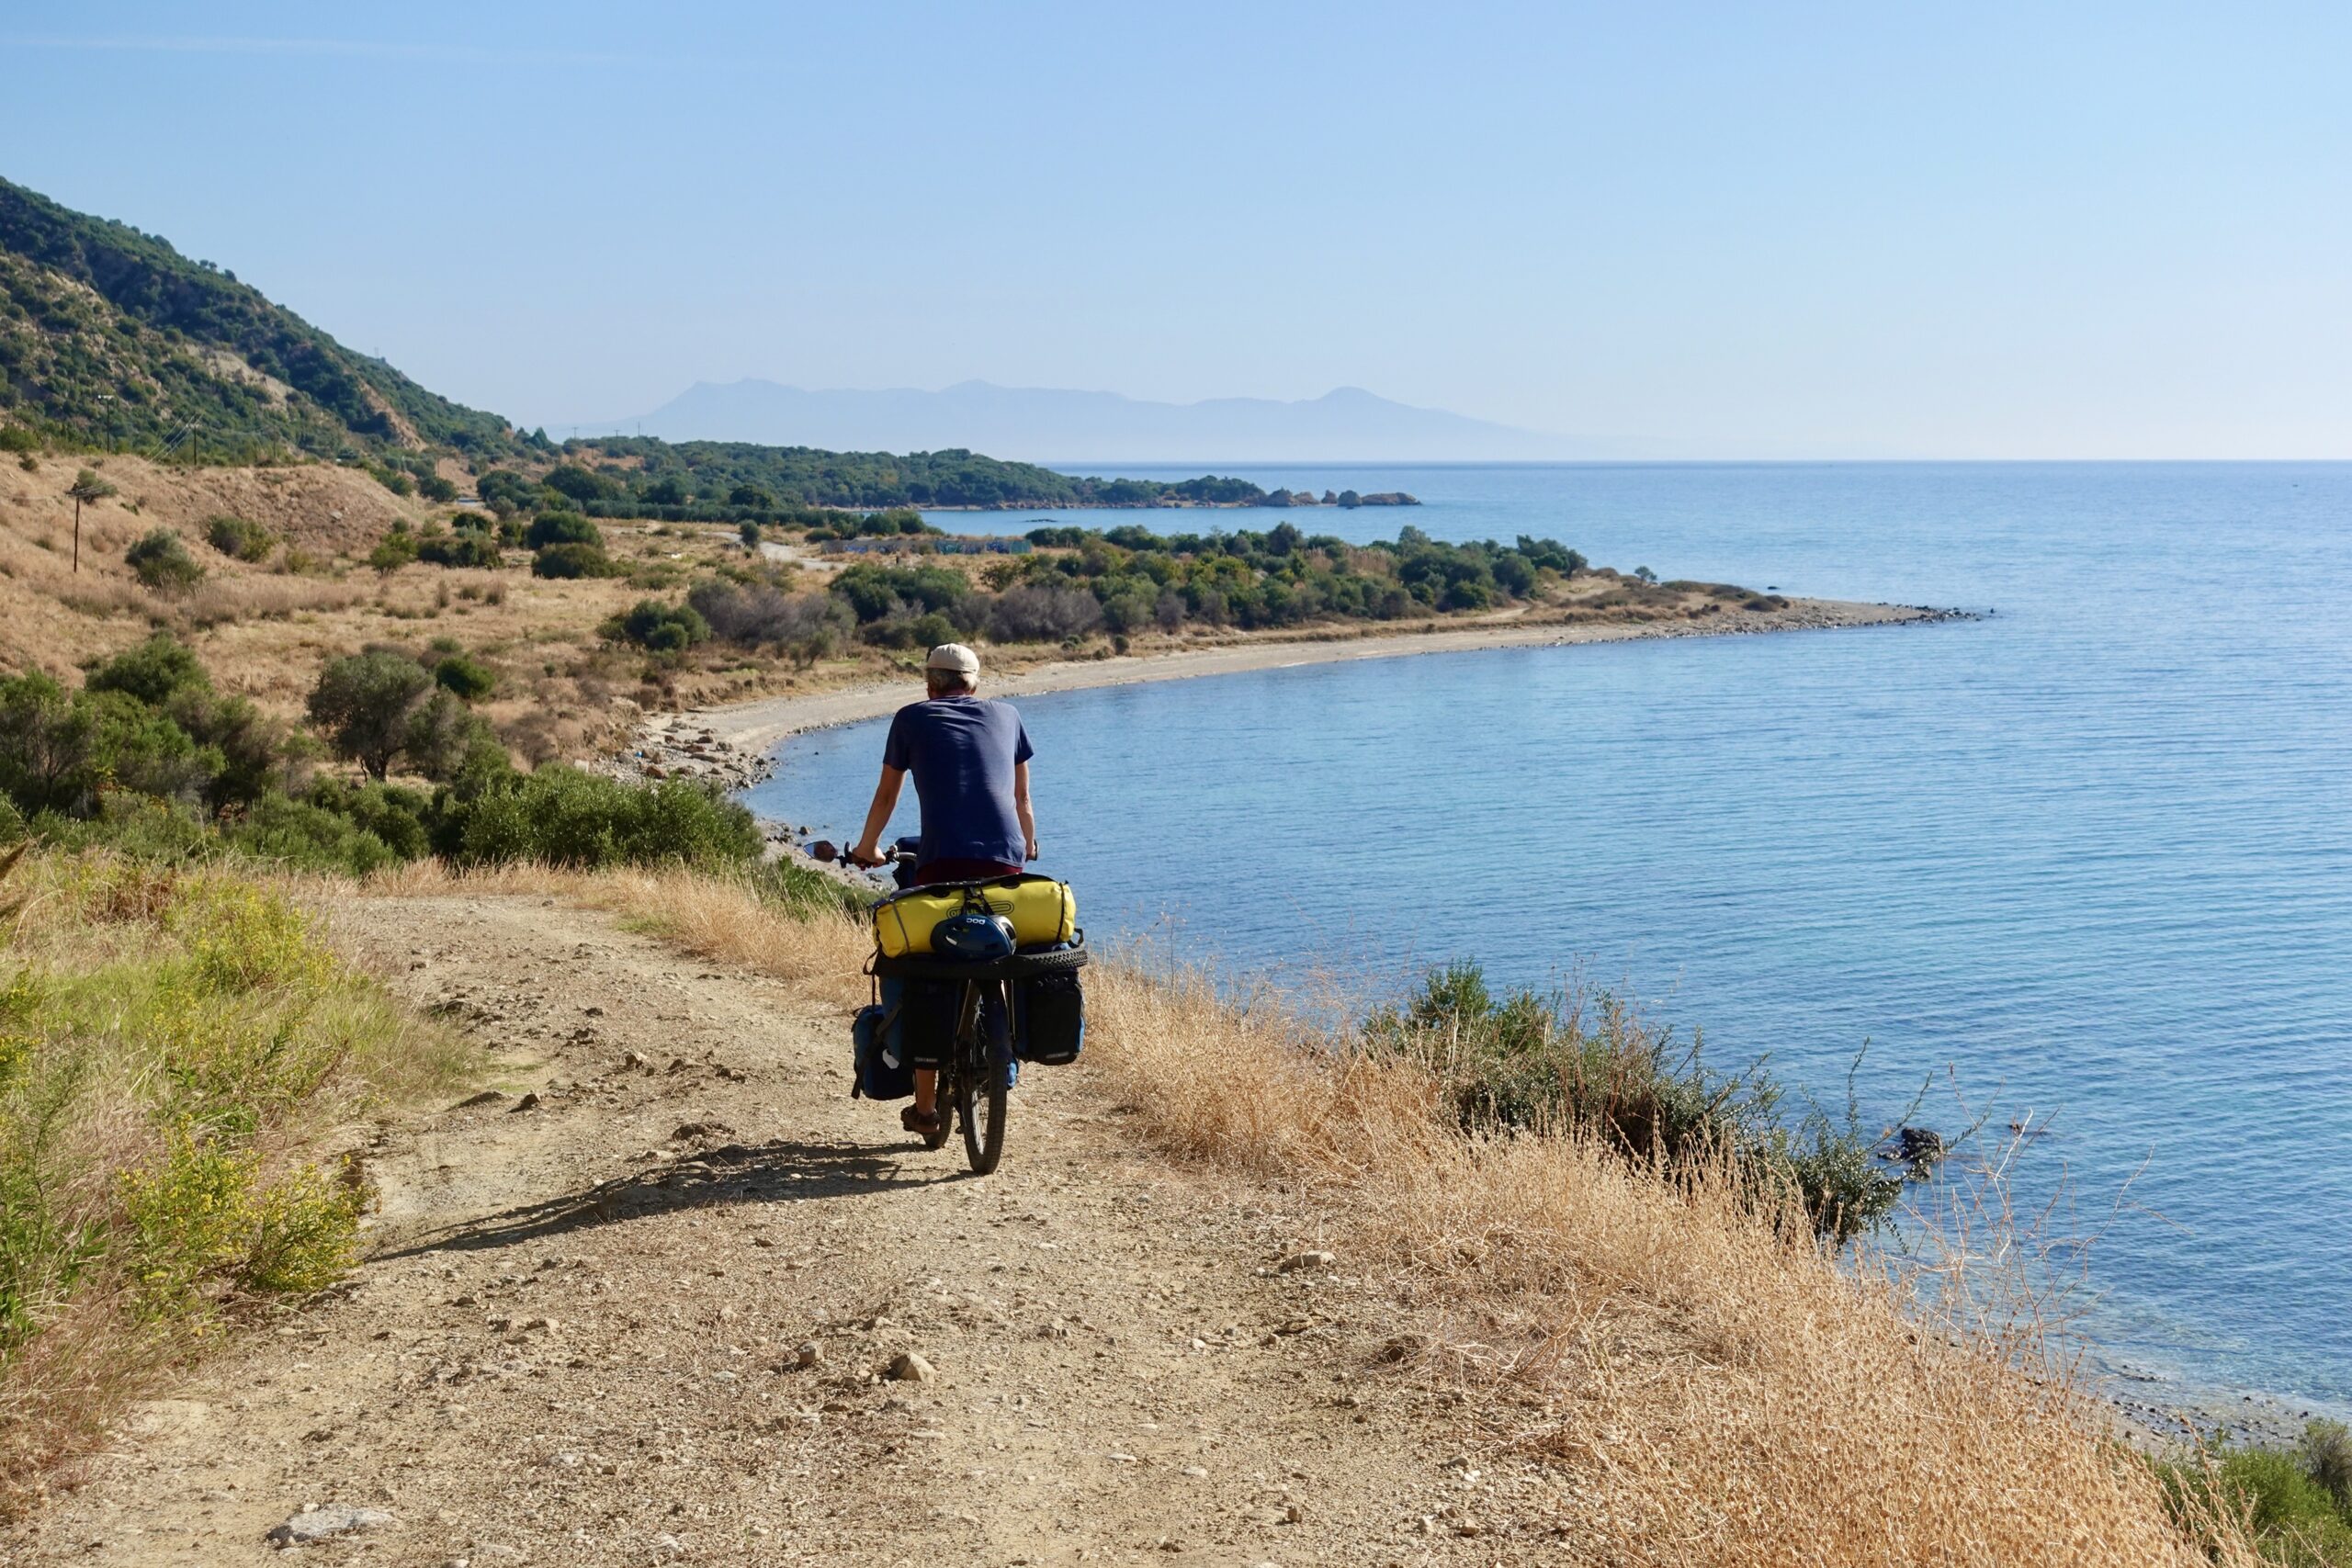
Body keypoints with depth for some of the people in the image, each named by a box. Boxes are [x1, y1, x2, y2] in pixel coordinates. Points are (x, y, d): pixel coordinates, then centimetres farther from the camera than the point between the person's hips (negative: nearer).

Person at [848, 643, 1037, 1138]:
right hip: (1005, 861, 2)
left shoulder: (912, 718, 17)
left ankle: (925, 1108, 7)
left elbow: (886, 795, 27)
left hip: (942, 863, -2)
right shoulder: (1005, 714, 22)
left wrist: (867, 848, 44)